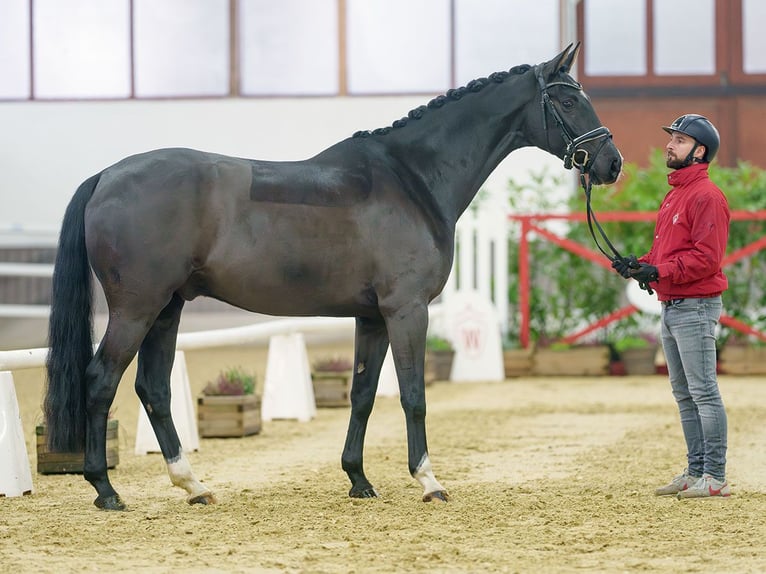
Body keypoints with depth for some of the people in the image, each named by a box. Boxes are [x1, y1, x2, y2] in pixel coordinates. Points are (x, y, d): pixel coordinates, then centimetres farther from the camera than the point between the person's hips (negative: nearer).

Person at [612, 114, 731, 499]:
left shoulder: (706, 196, -12)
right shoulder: (673, 195, 19)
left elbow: (706, 257, -20)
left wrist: (659, 272, -25)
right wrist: (640, 265, 6)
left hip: (696, 306, -10)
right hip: (670, 306, 10)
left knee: (703, 392, -9)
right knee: (684, 395, 13)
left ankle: (716, 478, -8)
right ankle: (695, 473, 19)